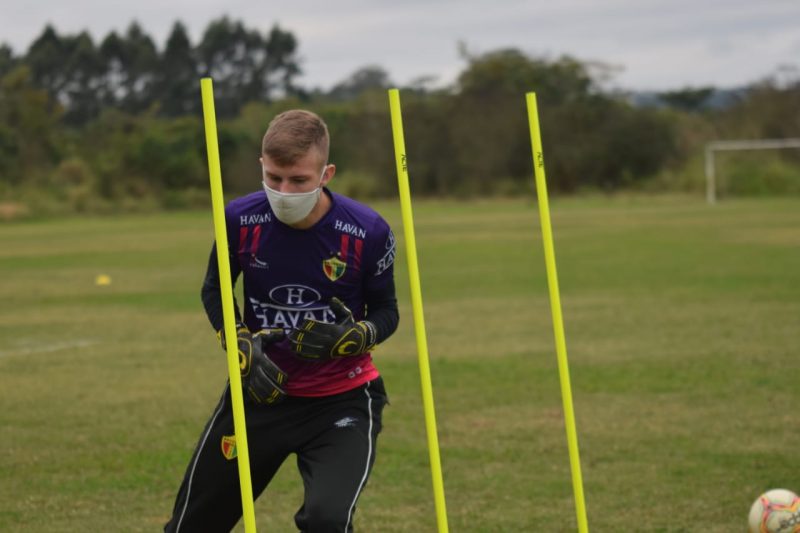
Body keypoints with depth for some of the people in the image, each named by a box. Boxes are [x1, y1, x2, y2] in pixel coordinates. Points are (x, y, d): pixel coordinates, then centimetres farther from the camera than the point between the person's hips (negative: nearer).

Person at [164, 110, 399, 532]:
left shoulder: (367, 232, -17)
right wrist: (241, 346, -11)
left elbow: (386, 310, -2)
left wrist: (353, 337, -24)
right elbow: (214, 290, 6)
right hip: (260, 391, 3)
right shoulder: (241, 219, -12)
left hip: (342, 400, -3)